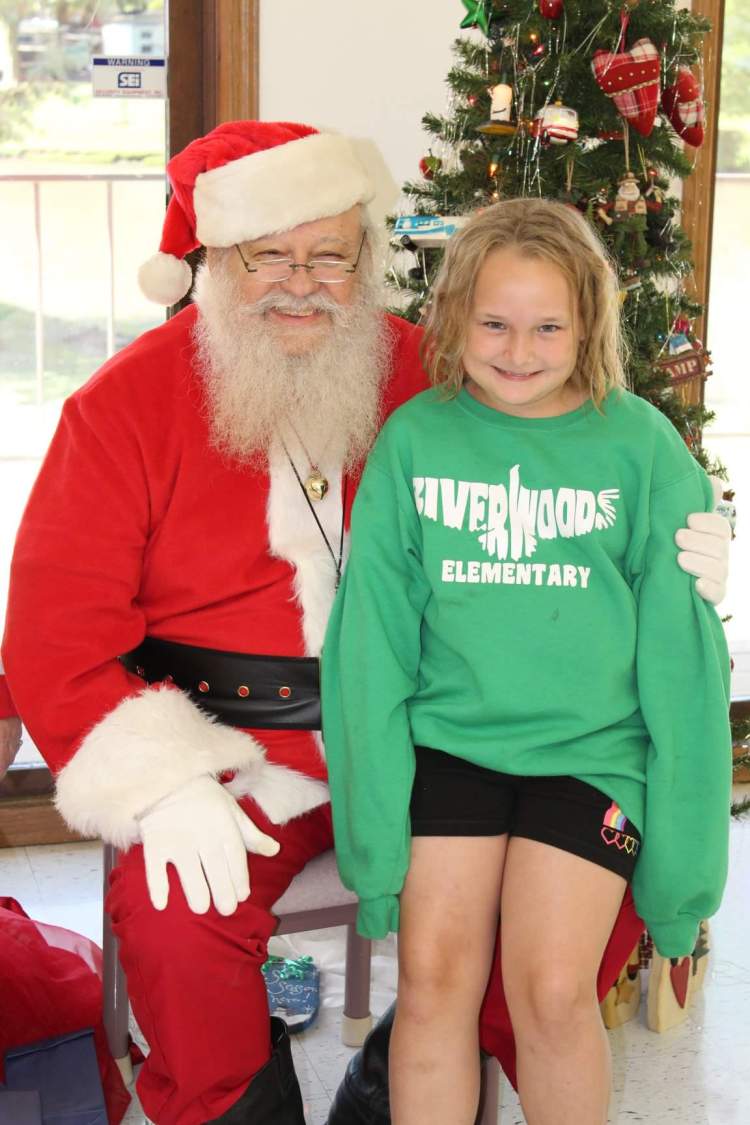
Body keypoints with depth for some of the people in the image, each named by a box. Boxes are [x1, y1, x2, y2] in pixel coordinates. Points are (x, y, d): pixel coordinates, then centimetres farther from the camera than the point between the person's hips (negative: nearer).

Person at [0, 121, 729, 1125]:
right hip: (237, 758, -3)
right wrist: (163, 782, -19)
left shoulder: (427, 374, 5)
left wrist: (670, 561, -5)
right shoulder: (127, 404, -2)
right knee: (175, 923, -29)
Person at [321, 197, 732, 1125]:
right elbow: (371, 637, 1)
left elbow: (679, 647, -1)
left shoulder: (642, 446, -4)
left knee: (553, 987, -11)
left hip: (591, 745, -1)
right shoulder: (414, 437, -1)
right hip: (448, 736, 2)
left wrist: (681, 843, -1)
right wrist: (374, 820, -4)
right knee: (433, 972, -7)